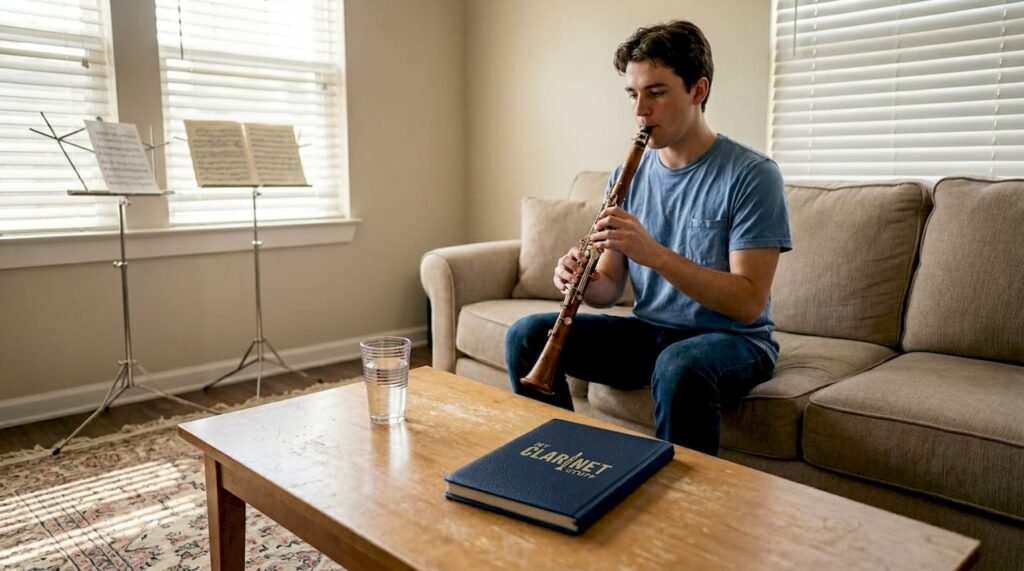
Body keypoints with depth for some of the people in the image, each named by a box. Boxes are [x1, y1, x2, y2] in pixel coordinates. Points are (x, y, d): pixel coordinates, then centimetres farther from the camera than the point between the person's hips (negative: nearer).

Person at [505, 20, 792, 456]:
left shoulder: (751, 175, -13)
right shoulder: (627, 175, 3)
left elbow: (749, 303, -21)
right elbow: (611, 289, 5)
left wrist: (654, 253, -32)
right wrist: (582, 283, -19)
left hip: (731, 339, -5)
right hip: (648, 333, 6)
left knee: (679, 368, -39)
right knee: (527, 336, -9)